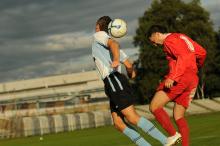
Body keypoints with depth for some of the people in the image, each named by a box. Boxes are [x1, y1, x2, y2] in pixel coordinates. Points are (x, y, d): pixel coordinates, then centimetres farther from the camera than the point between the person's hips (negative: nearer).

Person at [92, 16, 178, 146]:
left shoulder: (99, 35, 6)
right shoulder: (113, 47, 28)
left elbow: (114, 43, -16)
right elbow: (129, 66, 29)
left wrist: (116, 60, -36)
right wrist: (131, 72, 53)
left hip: (113, 81, -9)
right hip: (115, 83, 9)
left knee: (132, 117, -16)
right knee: (119, 124, 2)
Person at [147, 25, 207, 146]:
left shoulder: (169, 40, -4)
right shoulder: (181, 37, 23)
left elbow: (183, 57, -20)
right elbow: (202, 52, 26)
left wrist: (172, 77, -27)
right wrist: (198, 65, 46)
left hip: (180, 78, -9)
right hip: (192, 80, 9)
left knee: (154, 106, -8)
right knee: (178, 116, 12)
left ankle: (173, 134, -15)